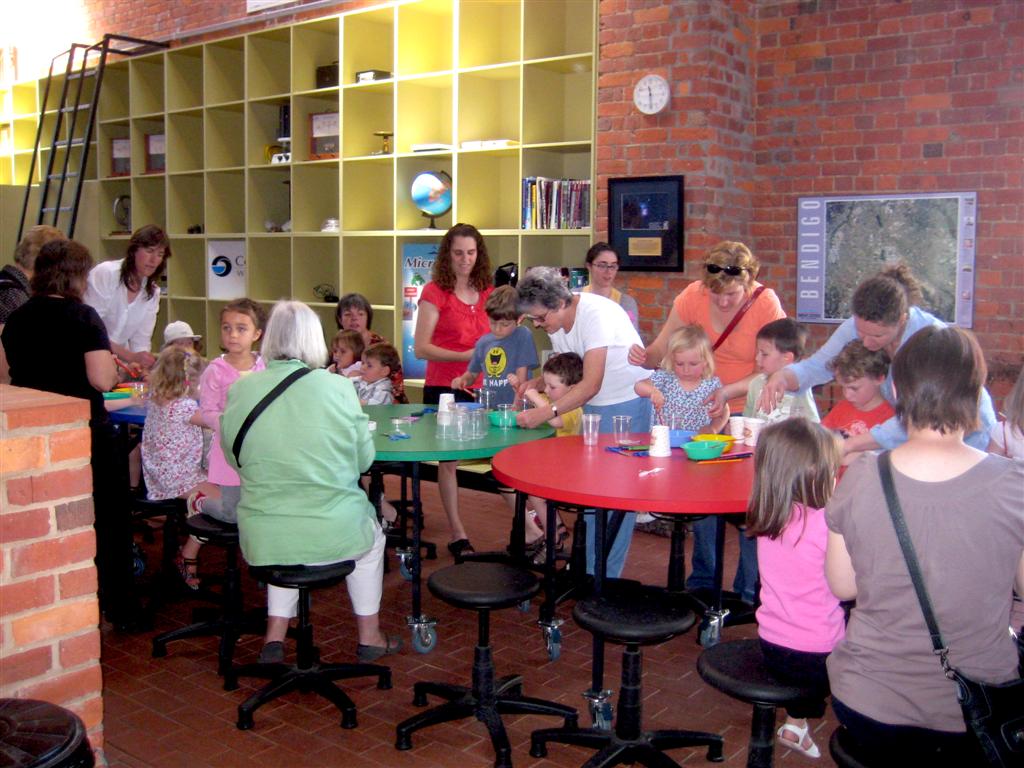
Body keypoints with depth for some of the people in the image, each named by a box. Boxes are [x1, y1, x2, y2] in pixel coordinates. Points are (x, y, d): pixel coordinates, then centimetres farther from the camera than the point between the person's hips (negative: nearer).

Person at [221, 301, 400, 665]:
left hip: (261, 539, 2)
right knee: (371, 536, 31)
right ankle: (369, 637, 39)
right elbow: (364, 459, 1)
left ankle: (274, 637, 31)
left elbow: (234, 458, 8)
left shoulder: (240, 390, -4)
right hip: (332, 533, -2)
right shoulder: (338, 387, -9)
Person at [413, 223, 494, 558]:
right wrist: (466, 355, -21)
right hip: (445, 387, -4)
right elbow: (421, 348, -12)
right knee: (449, 456, 4)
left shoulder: (487, 292, 9)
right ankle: (457, 533, 14)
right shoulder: (435, 292, -6)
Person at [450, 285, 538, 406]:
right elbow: (472, 374, 23)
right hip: (488, 410, 4)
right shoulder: (483, 342, 11)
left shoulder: (523, 337, -2)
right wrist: (462, 380, 2)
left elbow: (522, 376, -7)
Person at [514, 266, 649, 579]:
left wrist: (545, 413, -30)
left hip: (627, 406, -8)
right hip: (593, 408, 8)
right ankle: (589, 569, 17)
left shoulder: (595, 314, -24)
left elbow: (591, 384, -27)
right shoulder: (555, 321, 1)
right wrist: (537, 383, -8)